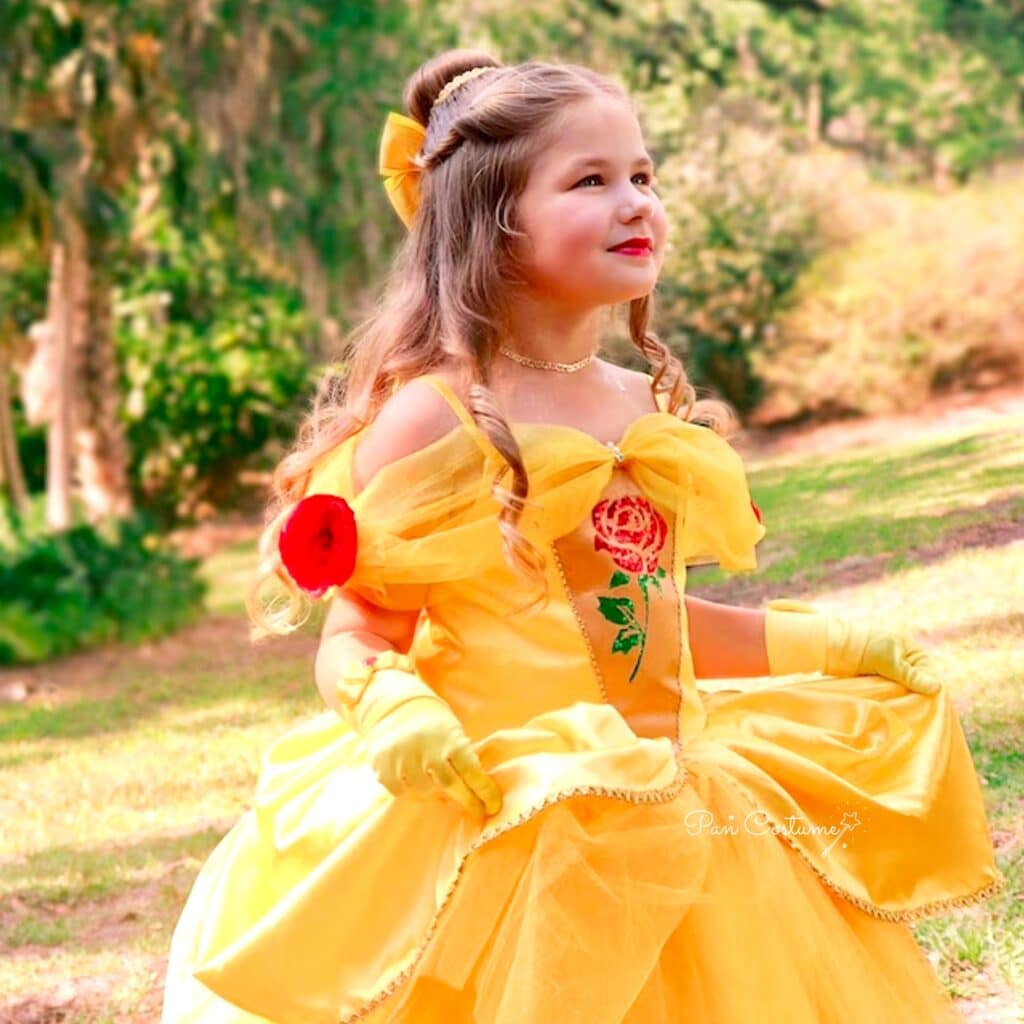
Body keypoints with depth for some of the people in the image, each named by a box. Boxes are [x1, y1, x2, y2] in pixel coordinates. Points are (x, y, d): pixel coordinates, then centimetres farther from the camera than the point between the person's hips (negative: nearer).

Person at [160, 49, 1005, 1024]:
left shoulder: (652, 410, 8)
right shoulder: (435, 417, -12)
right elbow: (358, 635, -11)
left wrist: (827, 645, 23)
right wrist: (388, 705, -31)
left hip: (655, 819, 7)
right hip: (492, 824, -6)